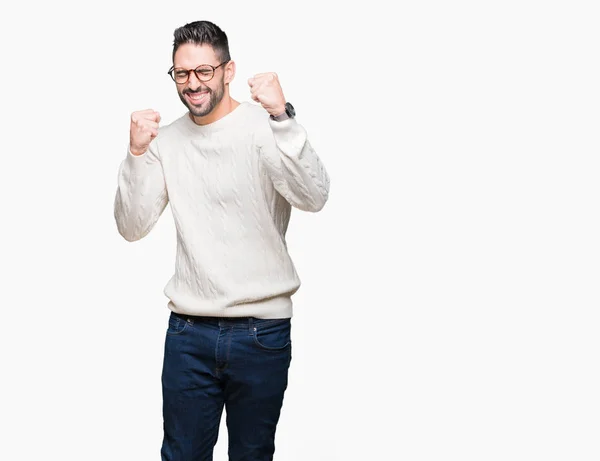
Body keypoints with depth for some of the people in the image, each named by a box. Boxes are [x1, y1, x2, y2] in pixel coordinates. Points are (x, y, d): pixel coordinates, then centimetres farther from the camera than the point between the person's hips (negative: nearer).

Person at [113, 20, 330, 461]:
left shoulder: (265, 127, -9)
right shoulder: (167, 140, 6)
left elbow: (313, 198, -24)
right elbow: (133, 228, 0)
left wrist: (282, 117, -34)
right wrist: (137, 154, -14)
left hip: (262, 329, -3)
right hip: (189, 329, 3)